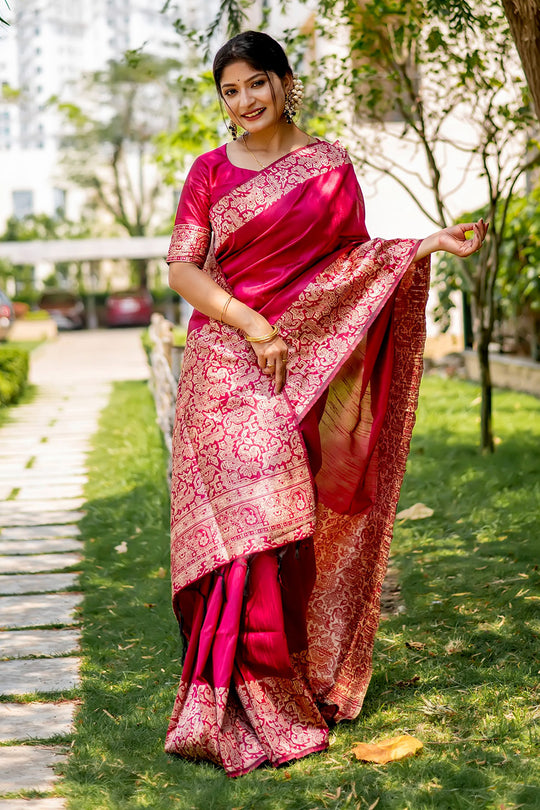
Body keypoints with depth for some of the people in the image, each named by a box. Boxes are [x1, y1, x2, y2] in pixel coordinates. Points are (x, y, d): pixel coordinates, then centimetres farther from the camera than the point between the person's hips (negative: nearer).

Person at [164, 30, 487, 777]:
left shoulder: (330, 166, 9)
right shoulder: (210, 171, 7)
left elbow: (355, 260, 12)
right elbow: (181, 269, 0)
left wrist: (429, 244, -3)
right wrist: (250, 323, -13)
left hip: (306, 367, 1)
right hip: (226, 363, -1)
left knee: (289, 524, -1)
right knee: (246, 518, -9)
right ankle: (233, 707, -3)